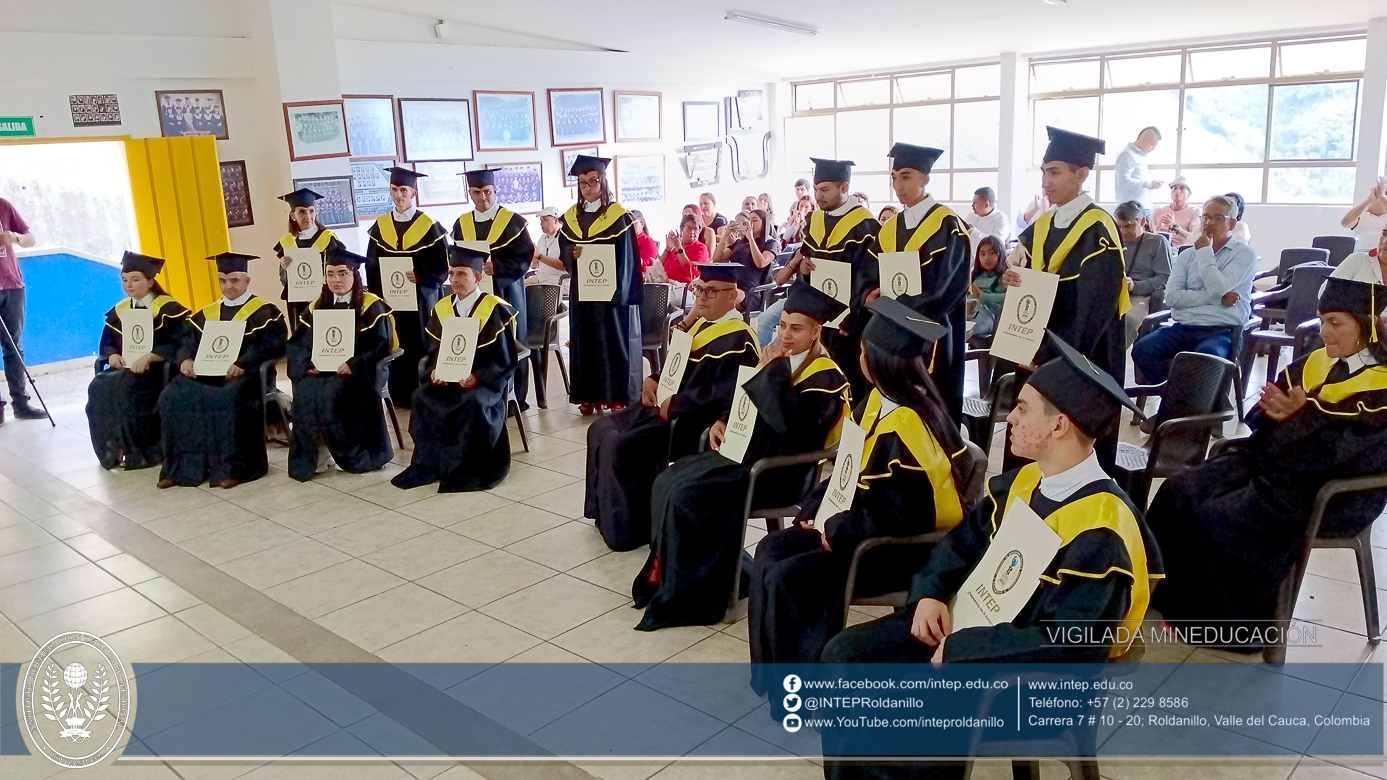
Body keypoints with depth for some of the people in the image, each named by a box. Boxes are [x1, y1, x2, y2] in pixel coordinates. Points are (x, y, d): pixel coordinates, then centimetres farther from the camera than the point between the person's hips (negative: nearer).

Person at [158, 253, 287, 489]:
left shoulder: (265, 312, 4)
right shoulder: (205, 315, 22)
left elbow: (272, 346, -10)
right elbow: (187, 342, 15)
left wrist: (243, 364, -25)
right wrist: (186, 359, -9)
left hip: (243, 376, -5)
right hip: (206, 374, 5)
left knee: (230, 399, -36)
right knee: (172, 397, -20)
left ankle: (232, 468, -26)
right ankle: (180, 467, -13)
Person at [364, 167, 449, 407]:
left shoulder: (429, 226, -3)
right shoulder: (380, 226, 8)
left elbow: (443, 265, -5)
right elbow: (371, 264, 9)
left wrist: (420, 275, -21)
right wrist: (378, 293, -2)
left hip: (421, 298, -3)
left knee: (422, 347, 0)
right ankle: (400, 395, 14)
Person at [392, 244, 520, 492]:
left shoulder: (496, 310, -7)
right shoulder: (441, 308, 10)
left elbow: (504, 359, -10)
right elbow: (435, 350, 12)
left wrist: (477, 377, -24)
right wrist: (435, 370, -10)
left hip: (485, 380, -5)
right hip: (448, 377, 5)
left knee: (473, 402, -35)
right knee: (422, 397, -23)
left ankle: (467, 470, -20)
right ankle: (429, 464, -13)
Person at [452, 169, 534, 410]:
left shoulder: (514, 222, 0)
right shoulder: (461, 224, 12)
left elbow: (524, 259, -7)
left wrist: (496, 268, -21)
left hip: (507, 293, -3)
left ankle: (514, 399, 11)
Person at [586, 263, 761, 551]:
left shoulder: (737, 341, -18)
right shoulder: (701, 324, 11)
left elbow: (720, 397, -27)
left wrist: (673, 404, -19)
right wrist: (654, 380, 1)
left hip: (693, 424, -10)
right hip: (668, 407, 10)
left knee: (622, 447, -23)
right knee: (602, 430, 7)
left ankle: (627, 530, -4)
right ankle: (606, 512, 19)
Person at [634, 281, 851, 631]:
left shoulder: (826, 378, -12)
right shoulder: (778, 361, 12)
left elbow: (787, 423, -29)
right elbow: (741, 399, 24)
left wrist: (773, 370, -20)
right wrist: (722, 421, 4)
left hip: (776, 471, -9)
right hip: (744, 449, 9)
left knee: (685, 494, -22)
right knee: (666, 483, -6)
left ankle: (683, 594, -9)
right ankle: (666, 569, 4)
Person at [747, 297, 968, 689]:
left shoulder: (905, 435, -29)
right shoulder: (879, 401, 0)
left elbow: (893, 519, -26)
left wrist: (834, 529, -14)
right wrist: (815, 508, -3)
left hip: (903, 550, -9)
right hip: (866, 522, 9)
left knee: (785, 579, -17)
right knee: (771, 550, 0)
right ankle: (770, 670, 11)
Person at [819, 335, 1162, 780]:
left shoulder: (1101, 532, -24)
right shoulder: (1023, 481, 2)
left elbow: (1066, 646, -28)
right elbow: (964, 540, 15)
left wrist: (959, 650, -23)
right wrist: (931, 594, -3)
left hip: (1036, 675, -8)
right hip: (973, 623, 8)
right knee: (844, 655, -1)